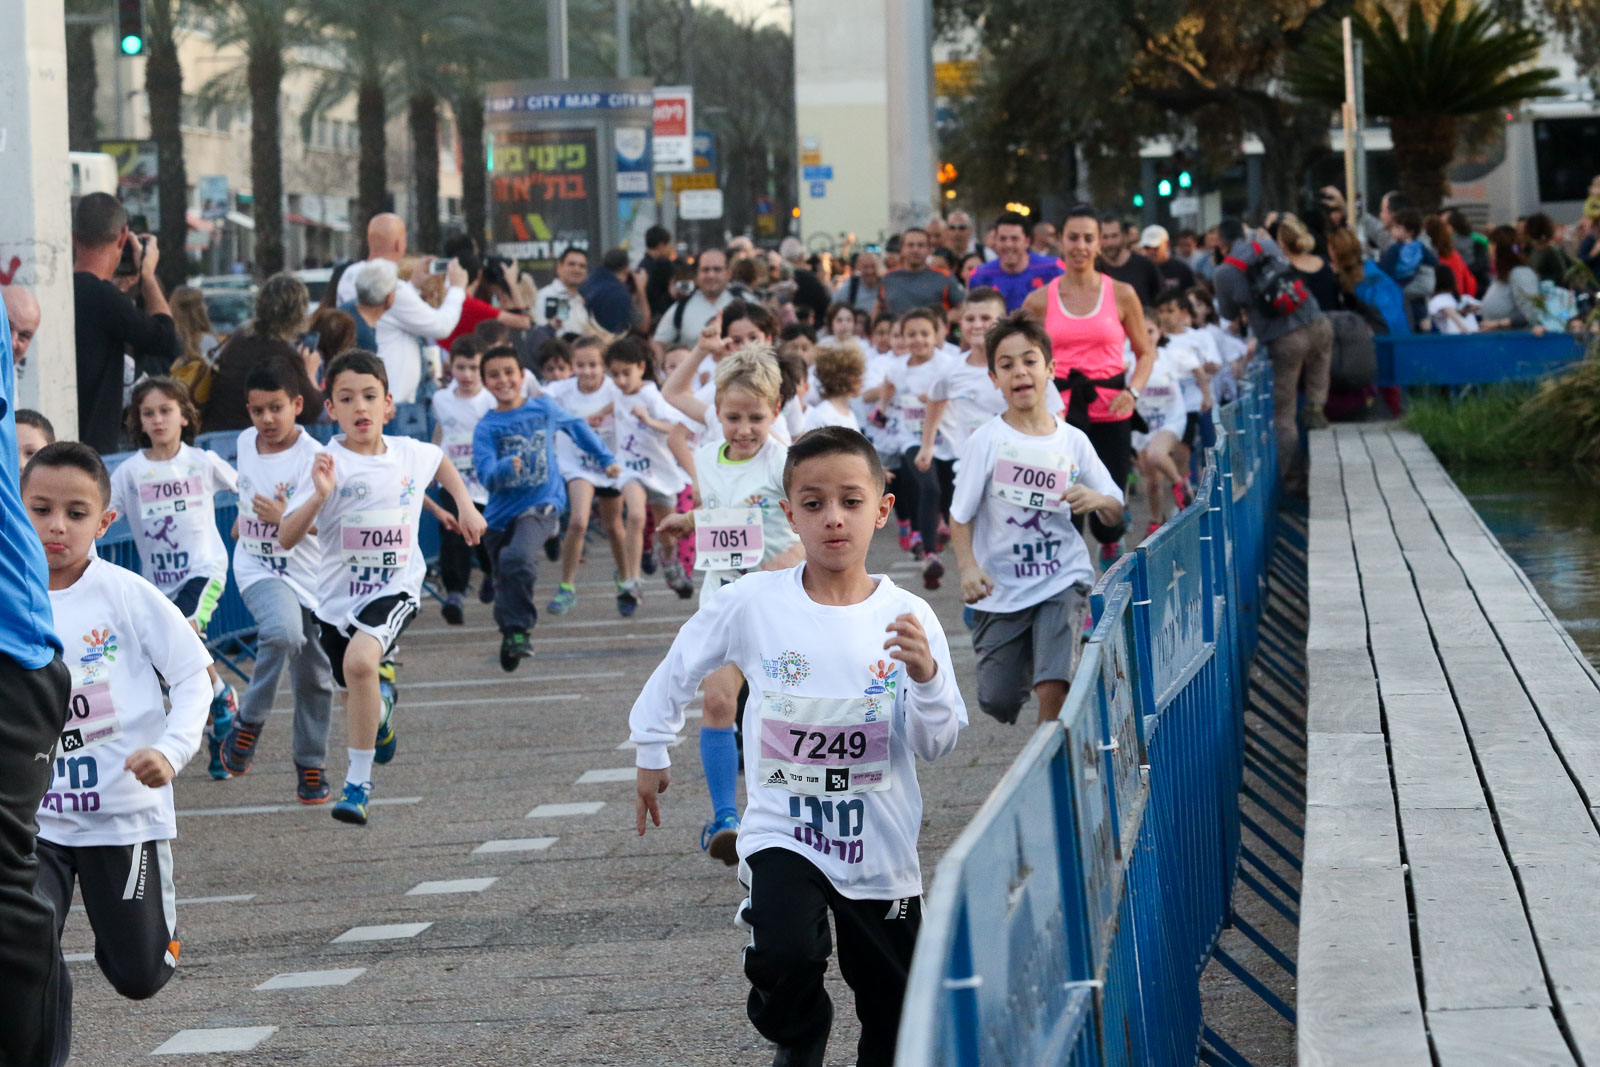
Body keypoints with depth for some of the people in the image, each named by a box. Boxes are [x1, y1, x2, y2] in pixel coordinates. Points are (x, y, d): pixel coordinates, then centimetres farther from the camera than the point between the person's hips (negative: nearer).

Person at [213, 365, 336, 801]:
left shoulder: (312, 457, -16)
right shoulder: (246, 443, 2)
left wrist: (283, 517, -40)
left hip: (308, 575, -1)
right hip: (257, 569, 1)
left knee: (314, 678, 7)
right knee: (283, 632, -32)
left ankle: (311, 768, 24)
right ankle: (249, 721, -15)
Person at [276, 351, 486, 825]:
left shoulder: (411, 454, -2)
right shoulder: (330, 463, -13)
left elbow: (441, 463, 26)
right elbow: (287, 538, -20)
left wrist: (465, 506, 17)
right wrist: (319, 496, -34)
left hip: (395, 589, -1)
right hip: (338, 595, 1)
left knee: (360, 661, -30)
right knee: (356, 695, 19)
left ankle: (358, 782, -20)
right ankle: (382, 698, 60)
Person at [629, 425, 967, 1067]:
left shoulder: (907, 618, -7)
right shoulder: (751, 604, -8)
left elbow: (936, 744, -5)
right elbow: (679, 669, 9)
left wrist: (926, 675, -22)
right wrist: (651, 750, 16)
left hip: (880, 845, 1)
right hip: (782, 832, -1)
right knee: (784, 958, -25)